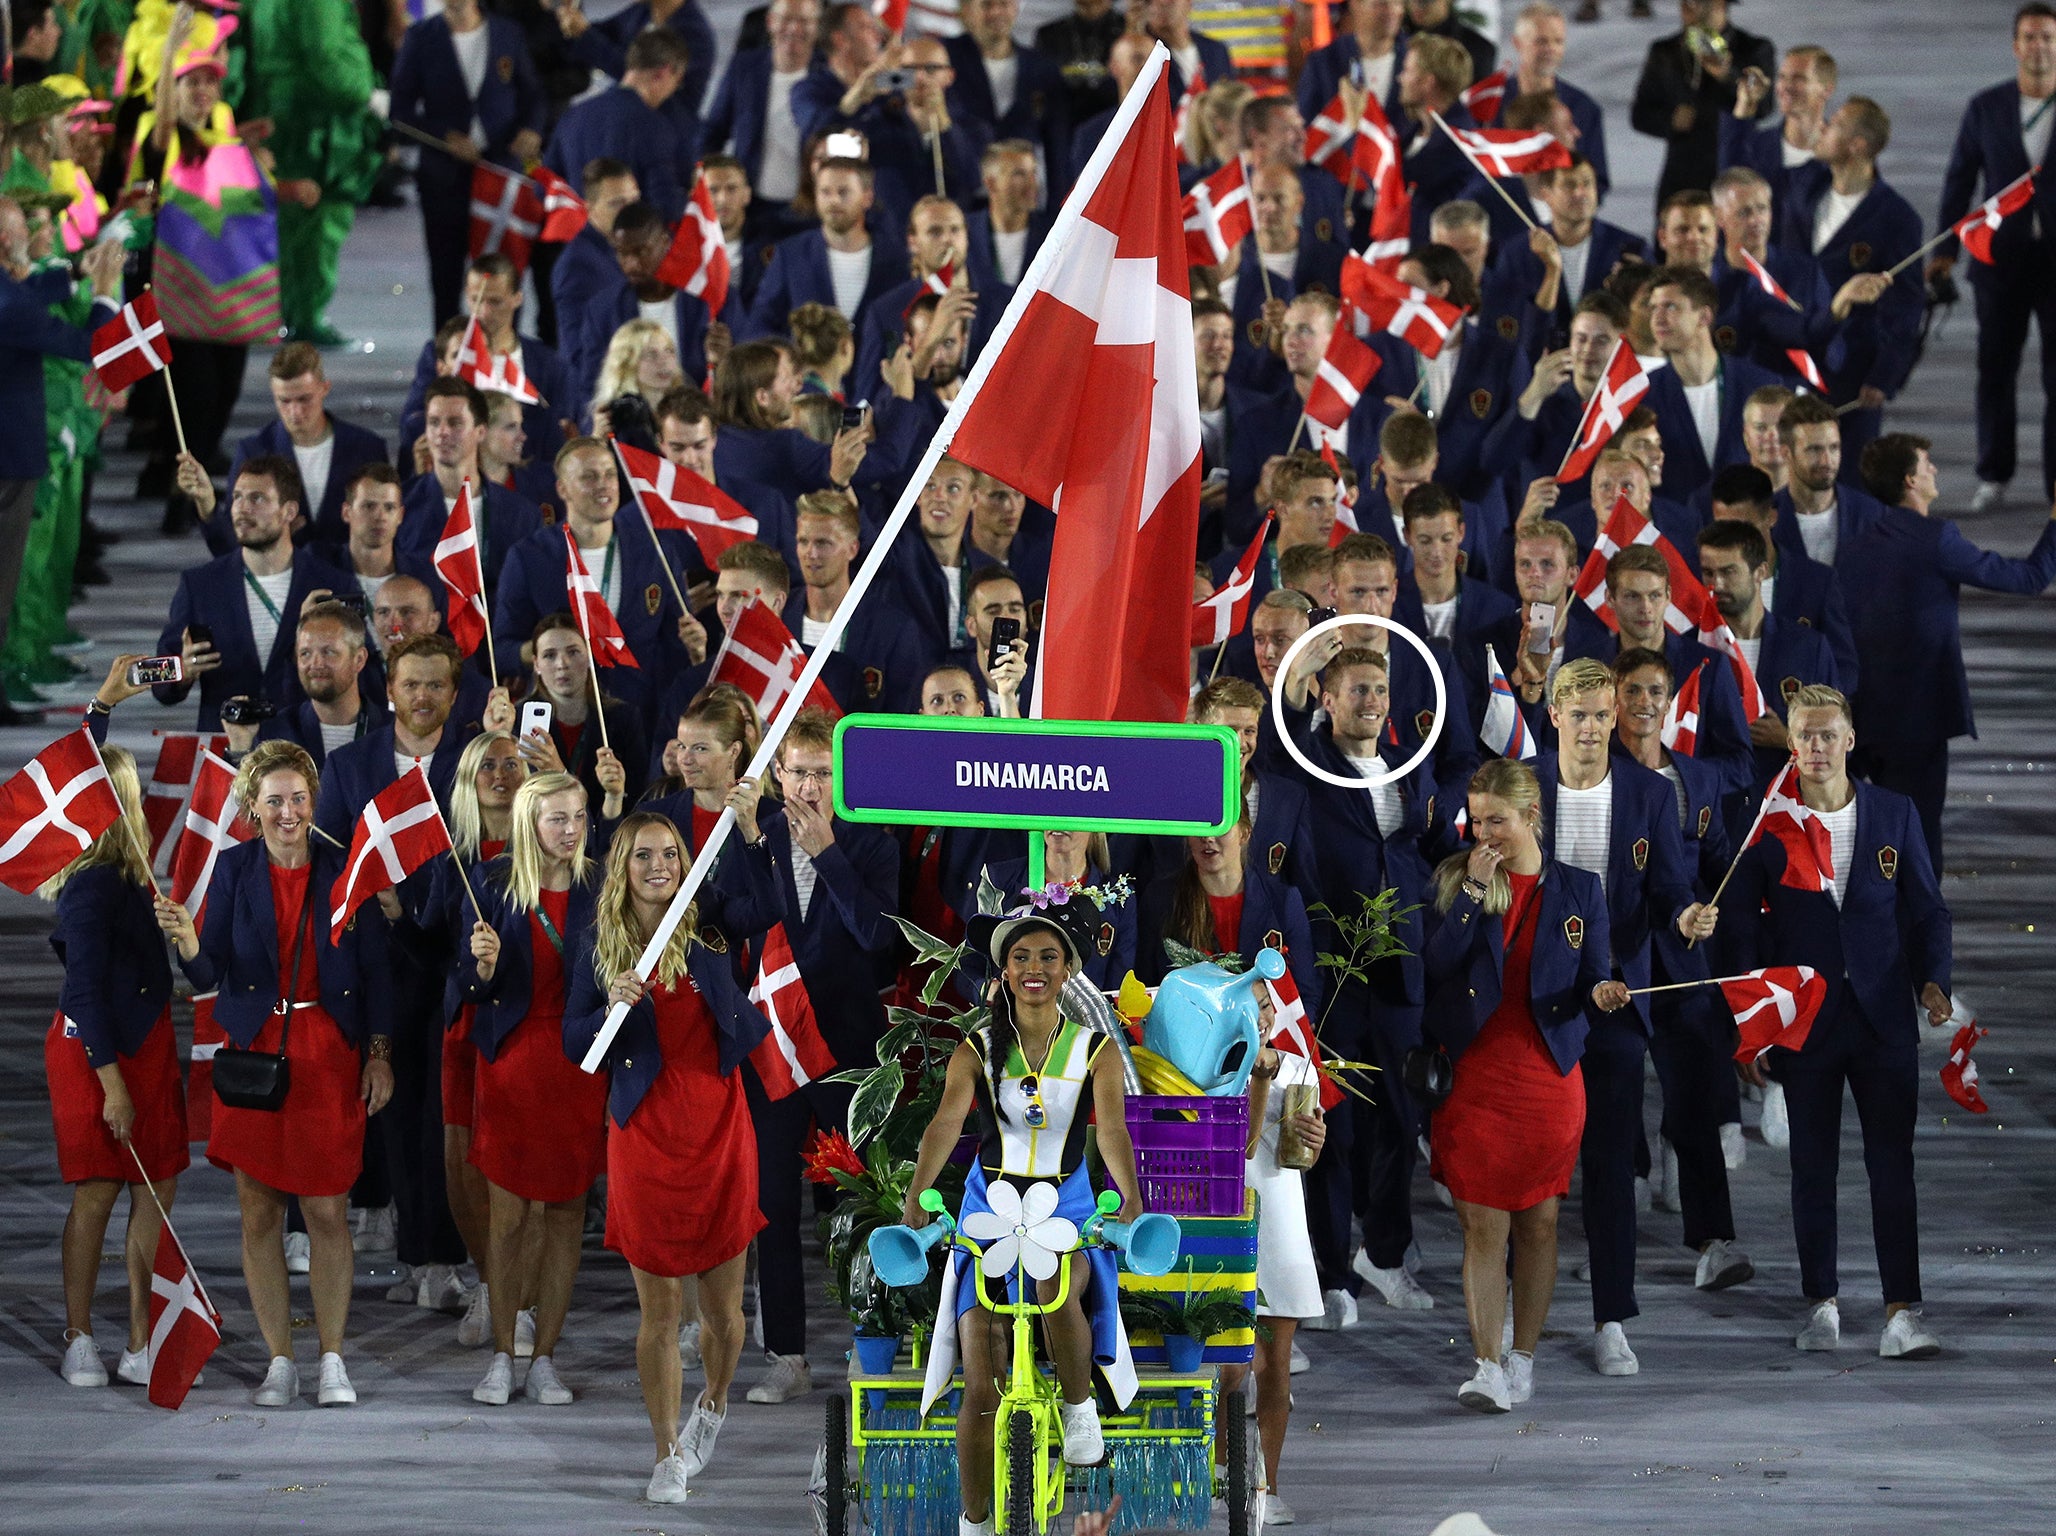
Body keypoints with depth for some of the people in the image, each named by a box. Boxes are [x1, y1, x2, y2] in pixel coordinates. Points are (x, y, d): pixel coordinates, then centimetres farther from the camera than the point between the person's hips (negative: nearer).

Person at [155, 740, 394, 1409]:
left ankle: (333, 1361, 6)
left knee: (328, 1212, -2)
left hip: (329, 1053, -1)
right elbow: (209, 976, -2)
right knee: (258, 1212, 2)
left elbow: (375, 970, 6)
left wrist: (379, 1053, -1)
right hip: (253, 1052, 1)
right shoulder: (235, 870, 2)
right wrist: (186, 940, -23)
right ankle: (279, 1362, 10)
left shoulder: (344, 872, 2)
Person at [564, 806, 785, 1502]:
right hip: (646, 1130, -1)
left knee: (723, 1307, 7)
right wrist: (612, 1008, -17)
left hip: (719, 1124, 1)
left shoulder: (708, 922, 1)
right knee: (659, 1311, 1)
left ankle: (713, 1405, 37)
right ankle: (669, 1454, 12)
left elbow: (768, 909, -19)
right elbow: (574, 1044, 3)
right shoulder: (599, 944, 2)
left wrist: (749, 829, -29)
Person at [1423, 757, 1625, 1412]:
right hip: (1474, 1073, -1)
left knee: (1538, 1222, 7)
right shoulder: (1455, 879, 4)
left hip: (1549, 1075, 1)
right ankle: (1488, 1367, -8)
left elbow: (1592, 979, 6)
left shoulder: (1578, 890, 5)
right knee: (1482, 1223, -7)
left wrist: (1602, 992, -17)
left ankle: (1522, 1358, 18)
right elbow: (1436, 964, -8)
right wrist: (1474, 891, -13)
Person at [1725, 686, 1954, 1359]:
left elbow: (1926, 908, 10)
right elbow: (1742, 929, 4)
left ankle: (1902, 1313, -8)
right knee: (1812, 1166, 5)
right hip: (1804, 1020, 0)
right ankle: (1822, 1304, 16)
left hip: (1883, 1018, 0)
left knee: (1893, 1164, -5)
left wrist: (1932, 979, -7)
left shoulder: (1894, 815, 5)